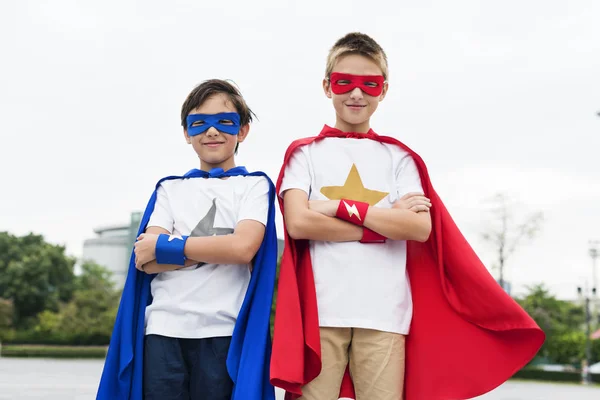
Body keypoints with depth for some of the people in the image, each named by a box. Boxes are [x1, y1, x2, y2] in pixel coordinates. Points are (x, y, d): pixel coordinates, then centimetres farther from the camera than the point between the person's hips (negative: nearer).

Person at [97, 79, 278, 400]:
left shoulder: (254, 185, 9)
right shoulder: (170, 188, 17)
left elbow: (243, 248, -11)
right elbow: (145, 260, 2)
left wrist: (163, 246, -4)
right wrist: (218, 248, -8)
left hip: (223, 333, -2)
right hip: (163, 330, 2)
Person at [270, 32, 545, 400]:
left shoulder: (399, 157, 13)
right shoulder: (305, 153, 10)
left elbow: (420, 228, -2)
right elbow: (298, 223, -8)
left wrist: (342, 208, -8)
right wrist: (387, 220, -6)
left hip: (384, 315, 1)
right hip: (320, 311, -1)